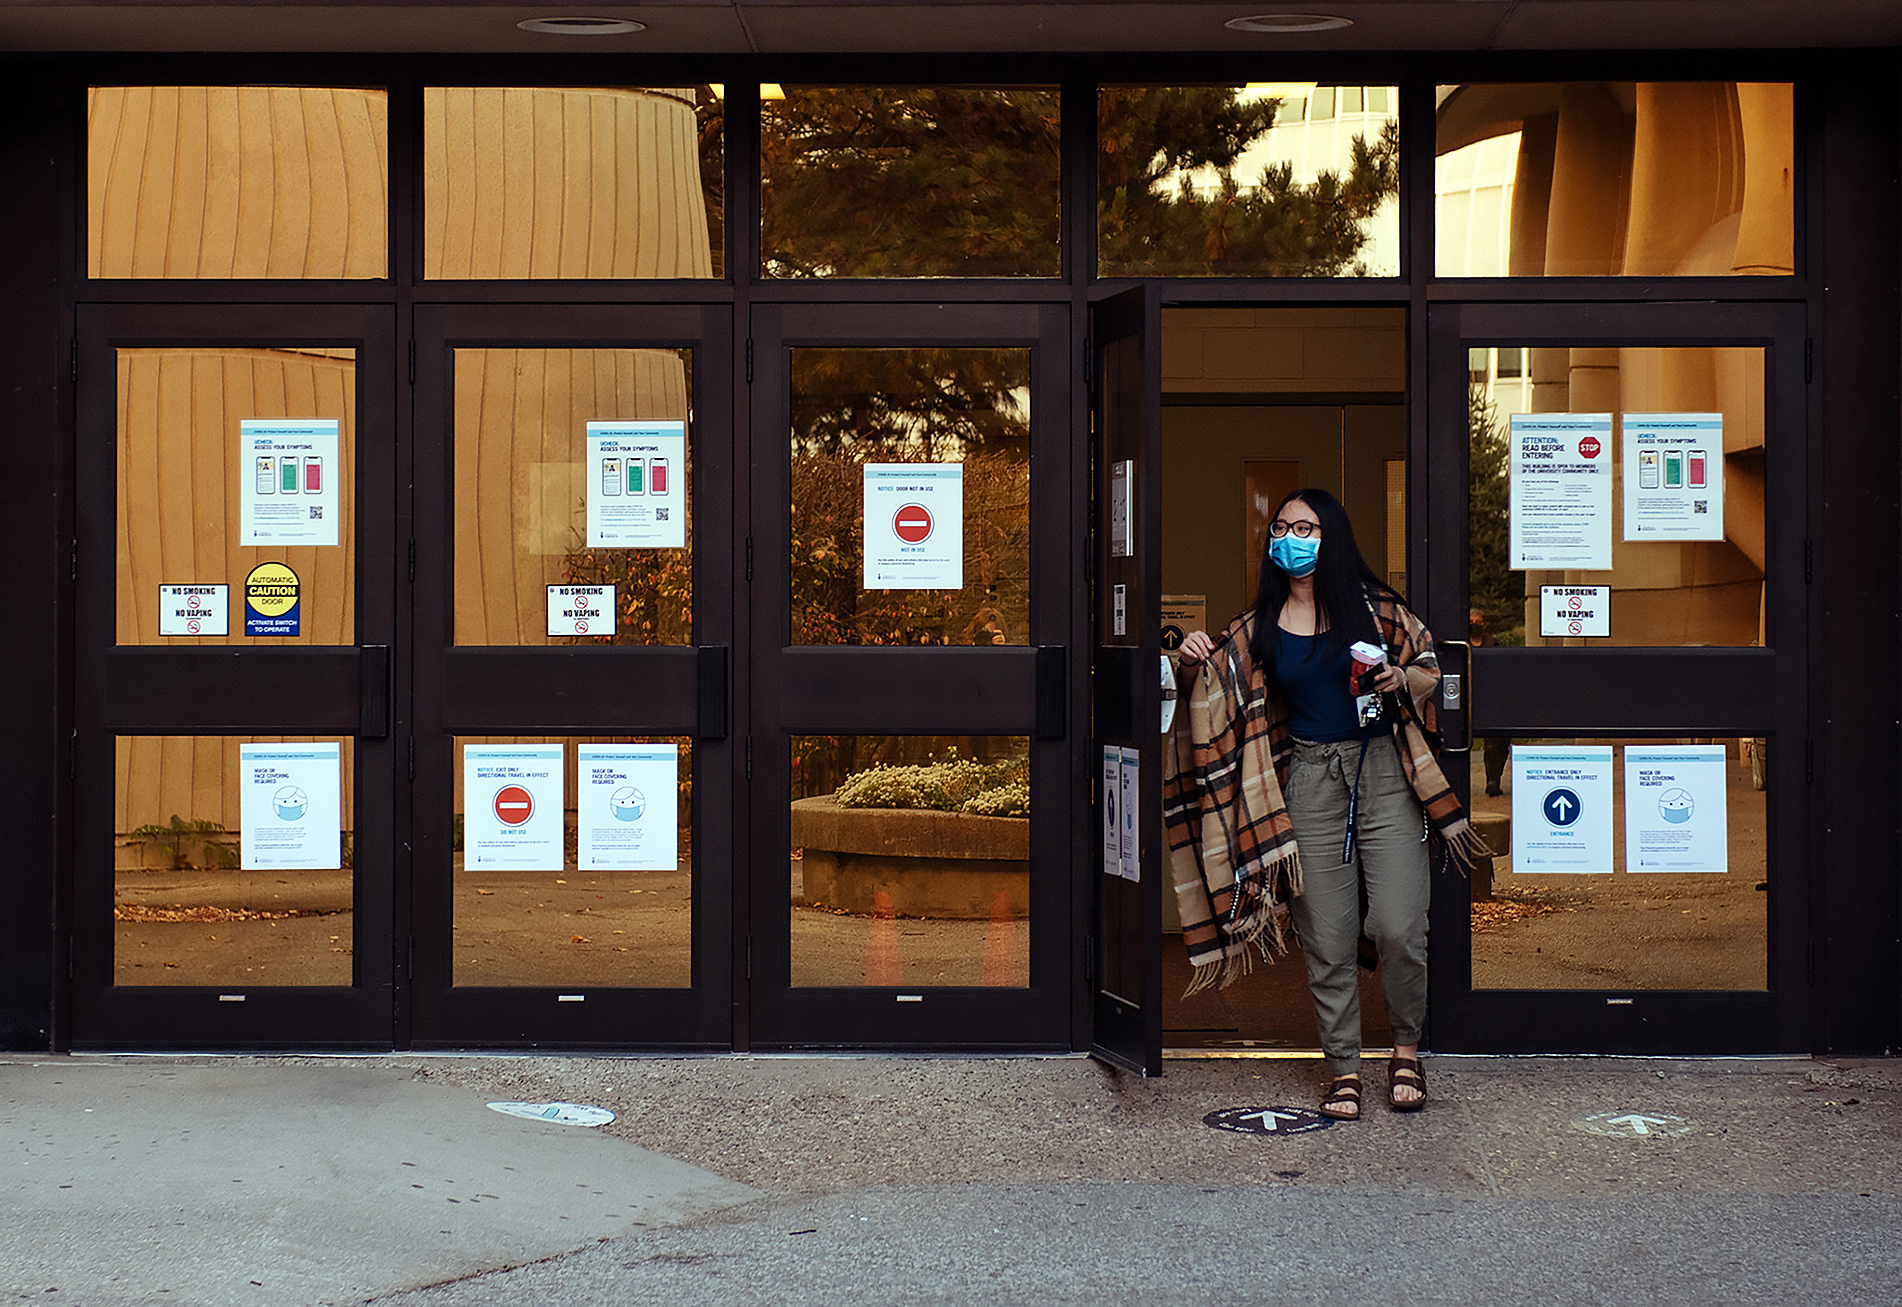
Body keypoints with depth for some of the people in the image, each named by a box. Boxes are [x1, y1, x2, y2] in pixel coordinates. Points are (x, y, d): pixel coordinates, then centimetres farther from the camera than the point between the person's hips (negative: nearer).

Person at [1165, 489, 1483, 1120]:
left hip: (1385, 772, -2)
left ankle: (1406, 1047, 14)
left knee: (1398, 929, -10)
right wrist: (1195, 667, -7)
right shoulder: (1260, 628, 9)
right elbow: (1216, 700, 14)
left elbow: (1430, 668, 13)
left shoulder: (1373, 605, 4)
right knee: (1327, 940, 2)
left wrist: (1402, 679, -8)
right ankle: (1343, 1066, 16)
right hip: (1309, 780, 2)